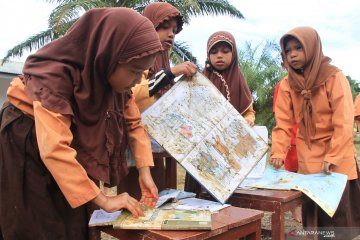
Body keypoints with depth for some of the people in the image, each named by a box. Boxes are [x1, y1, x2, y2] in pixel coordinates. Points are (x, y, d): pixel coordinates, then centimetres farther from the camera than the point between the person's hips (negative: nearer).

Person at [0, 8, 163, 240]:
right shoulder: (55, 75, -32)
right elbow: (54, 148, -38)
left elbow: (133, 122, -5)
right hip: (27, 144, -5)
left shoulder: (114, 75, -11)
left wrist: (144, 171, -16)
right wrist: (103, 200, -35)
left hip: (77, 143, 6)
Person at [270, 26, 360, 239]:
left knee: (338, 211, 5)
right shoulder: (287, 84, 0)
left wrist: (333, 157, -21)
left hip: (337, 159, -3)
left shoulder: (335, 77, -10)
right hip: (307, 160, 3)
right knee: (312, 212, 10)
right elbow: (284, 123, -4)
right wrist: (279, 153, -16)